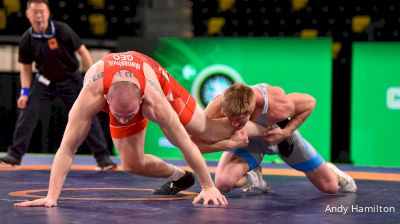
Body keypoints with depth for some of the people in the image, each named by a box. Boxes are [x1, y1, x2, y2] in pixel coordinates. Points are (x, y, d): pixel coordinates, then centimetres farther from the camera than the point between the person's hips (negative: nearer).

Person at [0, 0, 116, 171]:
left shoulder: (62, 30, -21)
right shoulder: (26, 40, -11)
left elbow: (82, 51, -13)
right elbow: (26, 68, 2)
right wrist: (25, 92, -9)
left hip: (70, 80, -2)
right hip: (44, 81, 3)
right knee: (27, 113, -9)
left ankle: (103, 157, -2)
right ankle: (15, 155, 1)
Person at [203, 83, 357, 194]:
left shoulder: (277, 106, -43)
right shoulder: (216, 109, -40)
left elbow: (310, 102, -23)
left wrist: (286, 133, -30)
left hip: (280, 133, -1)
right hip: (247, 139, 1)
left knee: (330, 187, 6)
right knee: (222, 183, -27)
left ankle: (331, 171, 44)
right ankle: (253, 178, 7)